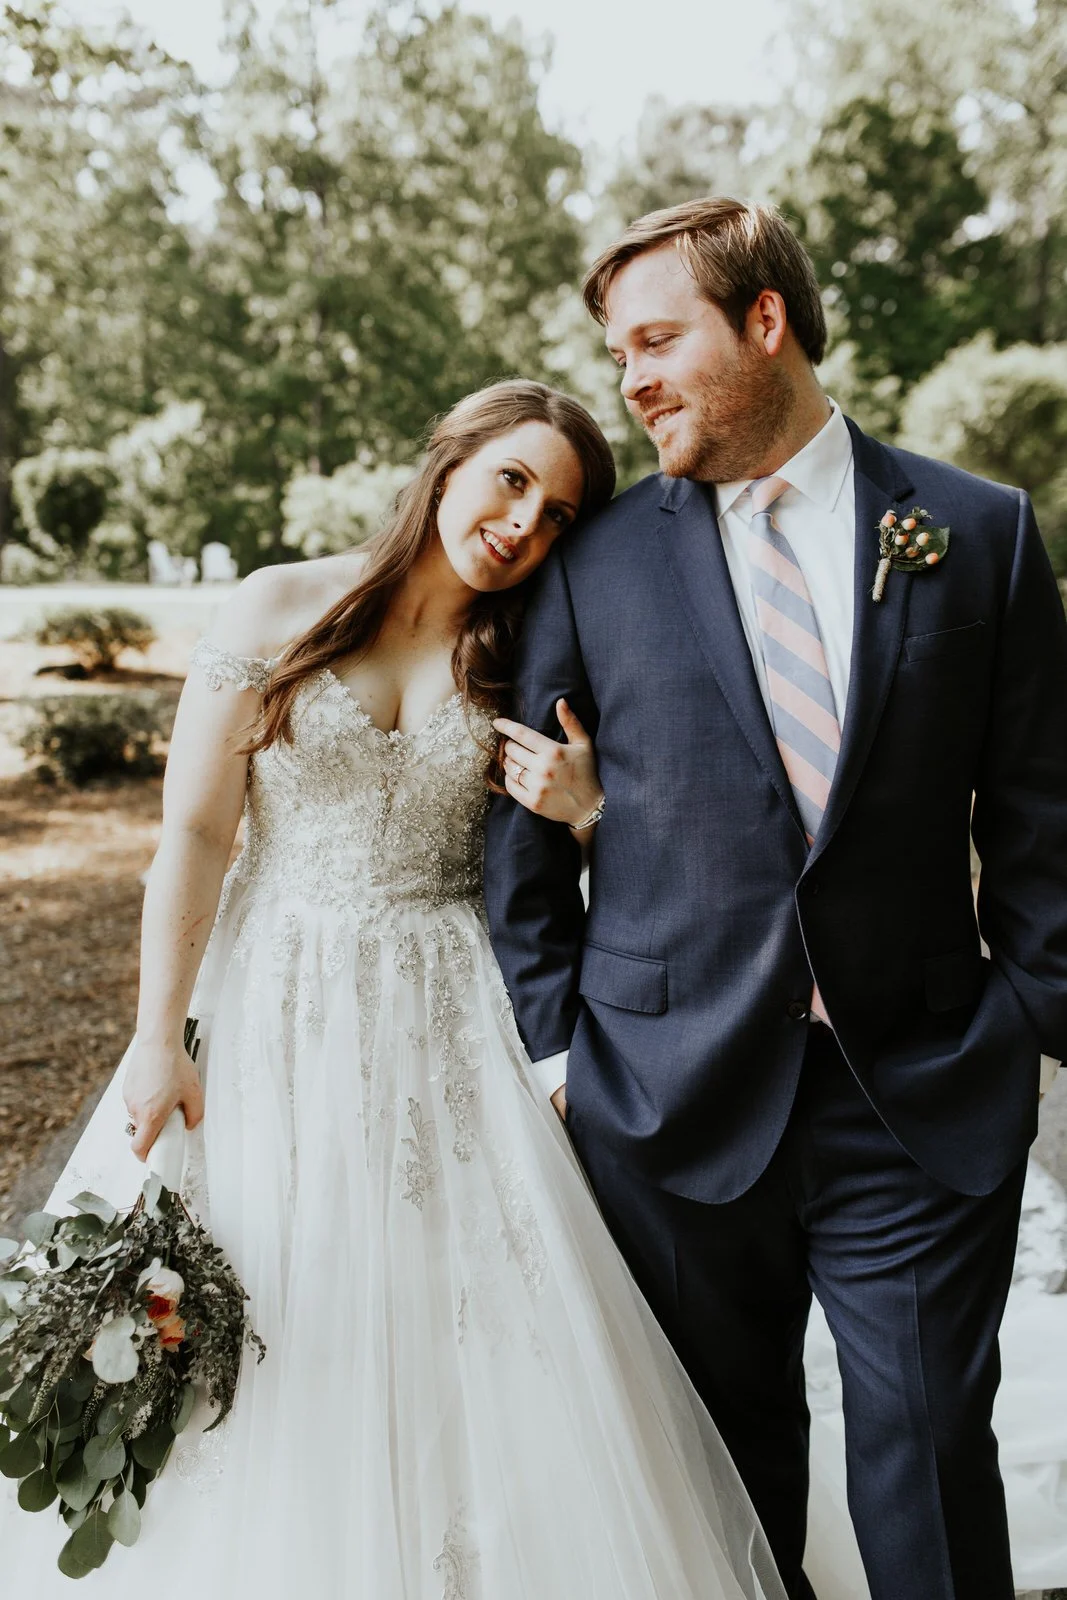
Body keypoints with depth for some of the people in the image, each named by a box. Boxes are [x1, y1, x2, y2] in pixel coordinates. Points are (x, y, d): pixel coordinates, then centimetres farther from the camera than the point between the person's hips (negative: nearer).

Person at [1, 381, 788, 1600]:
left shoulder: (526, 660, 4)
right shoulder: (283, 608, -4)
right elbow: (194, 830, -6)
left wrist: (585, 806, -13)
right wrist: (159, 1037, -9)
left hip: (451, 1029, 2)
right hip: (276, 1016, -1)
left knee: (474, 1329, 4)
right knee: (264, 1338, 7)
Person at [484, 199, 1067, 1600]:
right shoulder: (596, 560, 1)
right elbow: (526, 823, 6)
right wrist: (551, 1036, 3)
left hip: (926, 1100, 0)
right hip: (672, 1099, 1)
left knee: (931, 1450, 9)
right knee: (725, 1445, 16)